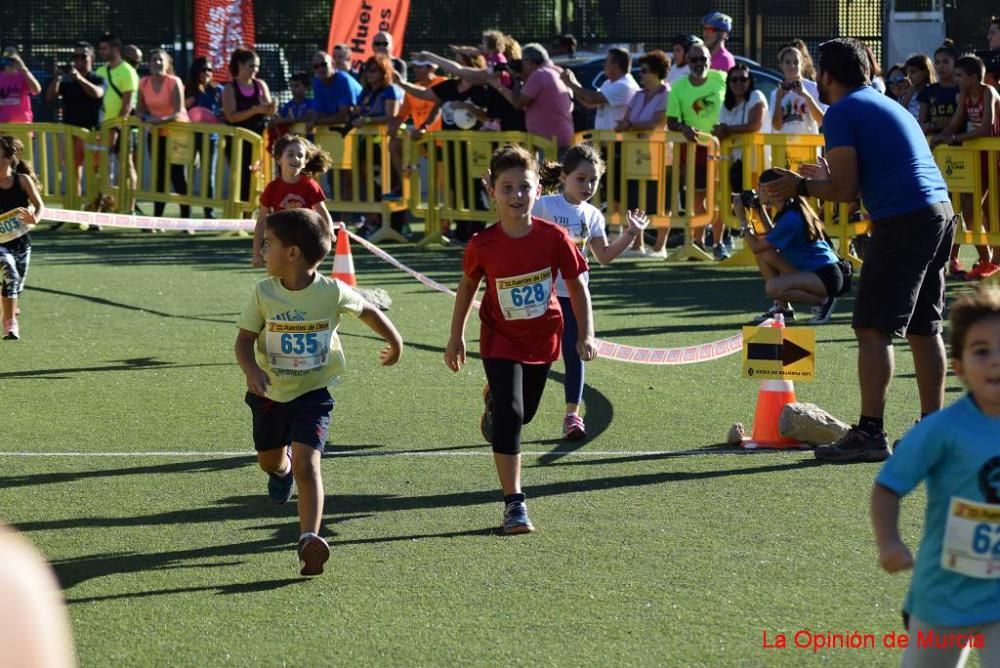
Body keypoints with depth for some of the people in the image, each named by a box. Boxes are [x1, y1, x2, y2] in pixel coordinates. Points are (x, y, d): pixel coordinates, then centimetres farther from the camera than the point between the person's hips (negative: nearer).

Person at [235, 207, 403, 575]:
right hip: (270, 393, 3)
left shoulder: (332, 292, -16)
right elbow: (245, 338, -6)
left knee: (306, 463, -20)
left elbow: (367, 311, 3)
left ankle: (309, 539, -25)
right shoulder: (264, 293, -12)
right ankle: (281, 469, 60)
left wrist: (394, 343, 19)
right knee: (268, 459, 22)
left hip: (313, 394, -3)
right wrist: (251, 369, -27)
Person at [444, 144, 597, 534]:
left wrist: (586, 334, -8)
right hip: (501, 339, -3)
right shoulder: (483, 246, -18)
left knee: (524, 412, 19)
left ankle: (494, 399, 58)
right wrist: (456, 338, 5)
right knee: (509, 414, -15)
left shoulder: (554, 238, -17)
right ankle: (514, 504, -11)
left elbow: (576, 285, -4)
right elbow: (467, 286, 0)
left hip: (542, 337, 3)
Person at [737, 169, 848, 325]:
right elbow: (772, 236, 20)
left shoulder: (790, 220, -23)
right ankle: (782, 307, 11)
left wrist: (742, 219, -6)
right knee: (764, 254, 4)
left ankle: (823, 301, -8)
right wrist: (760, 211, 16)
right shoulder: (790, 211, 6)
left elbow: (756, 246, -17)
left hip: (827, 276, -10)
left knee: (773, 287, -28)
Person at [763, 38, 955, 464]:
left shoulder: (841, 113, -4)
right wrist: (827, 177, 37)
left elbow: (844, 190, -10)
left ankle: (870, 433, -11)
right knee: (923, 328, 14)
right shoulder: (886, 105, 23)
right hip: (940, 210, 9)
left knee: (872, 329, -7)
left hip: (902, 220, -9)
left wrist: (802, 186, 5)